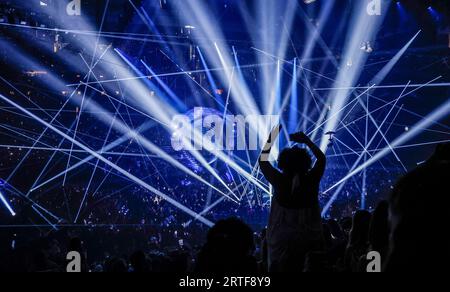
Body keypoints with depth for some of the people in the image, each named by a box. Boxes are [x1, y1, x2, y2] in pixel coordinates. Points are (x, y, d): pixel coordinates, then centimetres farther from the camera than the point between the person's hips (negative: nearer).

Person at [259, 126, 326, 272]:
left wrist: (272, 137, 13)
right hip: (311, 242, 1)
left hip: (282, 243, -1)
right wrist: (306, 140, 16)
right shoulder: (311, 181, -6)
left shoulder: (280, 182, -8)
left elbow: (263, 160, 8)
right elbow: (322, 158, 13)